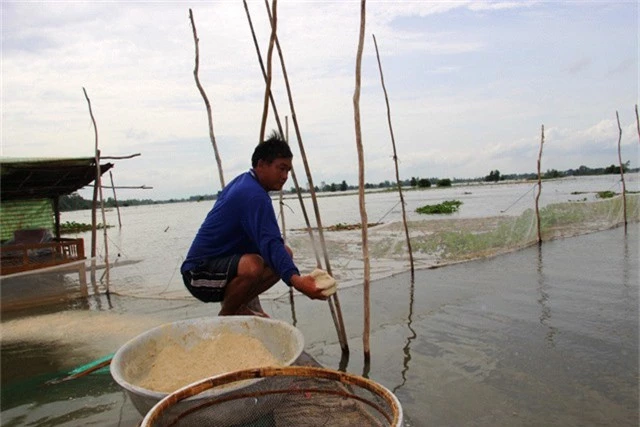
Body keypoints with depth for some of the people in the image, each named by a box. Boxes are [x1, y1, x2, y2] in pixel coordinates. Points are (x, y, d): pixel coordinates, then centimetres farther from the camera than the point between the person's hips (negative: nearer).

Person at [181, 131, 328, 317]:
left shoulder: (243, 181, 9)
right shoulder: (254, 195, -23)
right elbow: (270, 243, -37)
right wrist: (295, 280, -49)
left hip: (220, 259, 10)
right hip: (200, 272, -10)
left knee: (285, 253, 8)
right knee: (252, 266, -39)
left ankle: (240, 307, 13)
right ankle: (225, 317, -10)